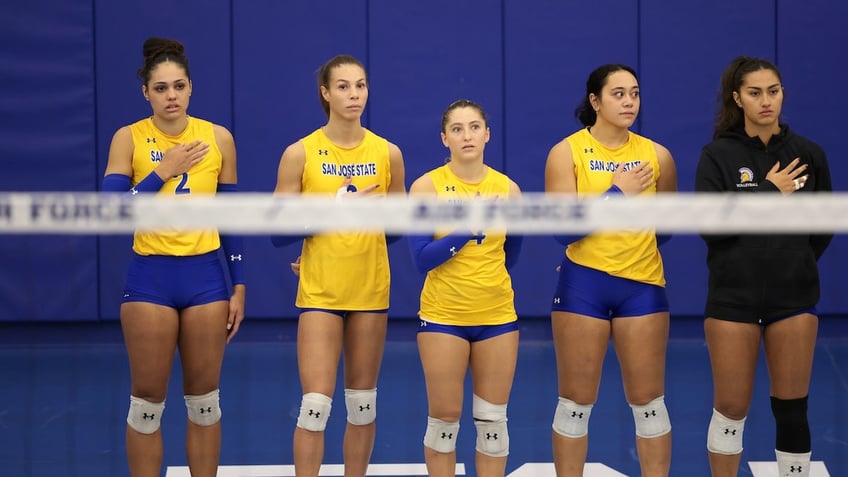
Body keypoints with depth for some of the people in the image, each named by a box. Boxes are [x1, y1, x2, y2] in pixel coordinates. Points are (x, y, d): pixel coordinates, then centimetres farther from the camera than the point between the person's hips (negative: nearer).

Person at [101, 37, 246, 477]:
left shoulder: (218, 138, 2)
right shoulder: (128, 139, -4)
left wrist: (238, 287, 5)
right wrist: (163, 171, -16)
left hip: (205, 276, 2)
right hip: (150, 278, -2)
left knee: (204, 399, 7)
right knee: (147, 402, 2)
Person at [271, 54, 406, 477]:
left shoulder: (388, 153, 2)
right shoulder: (300, 153, -5)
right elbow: (279, 233, -8)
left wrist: (356, 251, 8)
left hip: (371, 291, 3)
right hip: (320, 293, -3)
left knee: (363, 404, 9)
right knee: (316, 405, -9)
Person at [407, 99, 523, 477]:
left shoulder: (507, 189, 2)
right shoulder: (427, 187, -6)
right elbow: (421, 259, -14)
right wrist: (468, 227, -19)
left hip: (498, 316, 3)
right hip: (443, 317, -2)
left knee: (492, 419, 6)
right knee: (444, 419, 3)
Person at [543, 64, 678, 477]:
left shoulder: (656, 155, 4)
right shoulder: (567, 153, -4)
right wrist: (618, 193, -16)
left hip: (643, 284, 2)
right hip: (583, 284, -2)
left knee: (648, 401, 5)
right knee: (576, 402, 4)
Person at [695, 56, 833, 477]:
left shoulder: (807, 154, 2)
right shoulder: (718, 155, -4)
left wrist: (796, 263, 7)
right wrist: (769, 193, -14)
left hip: (794, 297, 2)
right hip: (734, 297, -2)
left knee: (792, 410, 5)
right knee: (731, 410, 4)